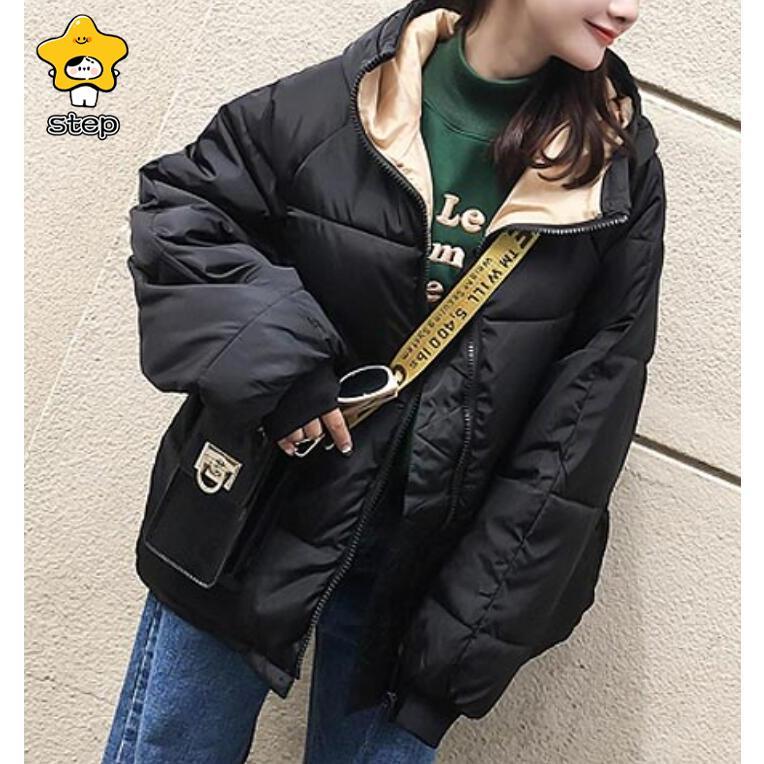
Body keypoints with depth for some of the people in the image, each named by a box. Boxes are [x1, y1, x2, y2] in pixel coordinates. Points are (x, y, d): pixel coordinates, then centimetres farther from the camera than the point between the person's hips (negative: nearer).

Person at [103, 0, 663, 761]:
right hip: (260, 512, 0)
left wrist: (482, 613, -7)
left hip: (431, 559, 1)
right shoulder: (338, 98, -9)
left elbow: (588, 412, -5)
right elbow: (175, 201, 1)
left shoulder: (623, 170, -4)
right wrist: (266, 358, -15)